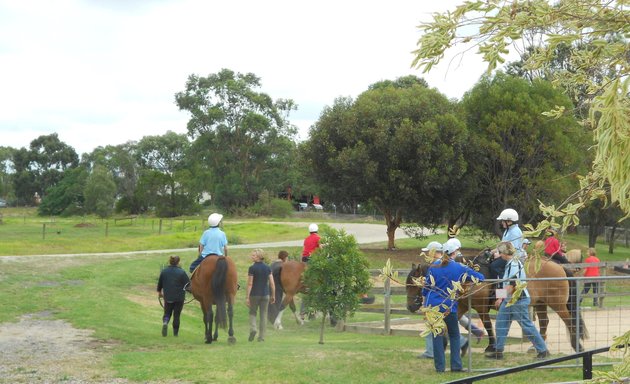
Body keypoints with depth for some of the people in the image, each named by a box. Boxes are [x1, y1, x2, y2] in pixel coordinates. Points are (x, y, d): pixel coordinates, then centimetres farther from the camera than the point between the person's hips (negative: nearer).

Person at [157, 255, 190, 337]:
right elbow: (188, 284, -10)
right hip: (179, 297, -2)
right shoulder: (181, 272, -11)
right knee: (176, 315, 9)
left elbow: (159, 284, 12)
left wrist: (159, 292, 30)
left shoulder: (164, 272, 1)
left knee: (167, 313, 15)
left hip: (168, 297, 2)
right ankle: (175, 332, 13)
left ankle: (165, 322, -15)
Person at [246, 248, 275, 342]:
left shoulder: (252, 268, -10)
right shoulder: (267, 268, 3)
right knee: (263, 314, 8)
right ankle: (261, 336, 9)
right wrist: (273, 296, 9)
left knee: (252, 312, 14)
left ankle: (253, 328, -9)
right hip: (265, 294, 3)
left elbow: (250, 284, -12)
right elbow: (272, 283, 2)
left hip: (254, 294, -3)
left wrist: (247, 297, -8)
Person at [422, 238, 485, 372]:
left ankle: (439, 366, 7)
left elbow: (426, 285, 6)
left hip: (432, 305, 2)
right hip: (449, 307, -2)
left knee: (437, 335, 8)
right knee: (454, 335, 13)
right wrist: (468, 277, 17)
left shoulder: (433, 266, -1)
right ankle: (456, 365, 9)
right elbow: (480, 277, -3)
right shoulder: (459, 268, -7)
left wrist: (424, 300, 22)